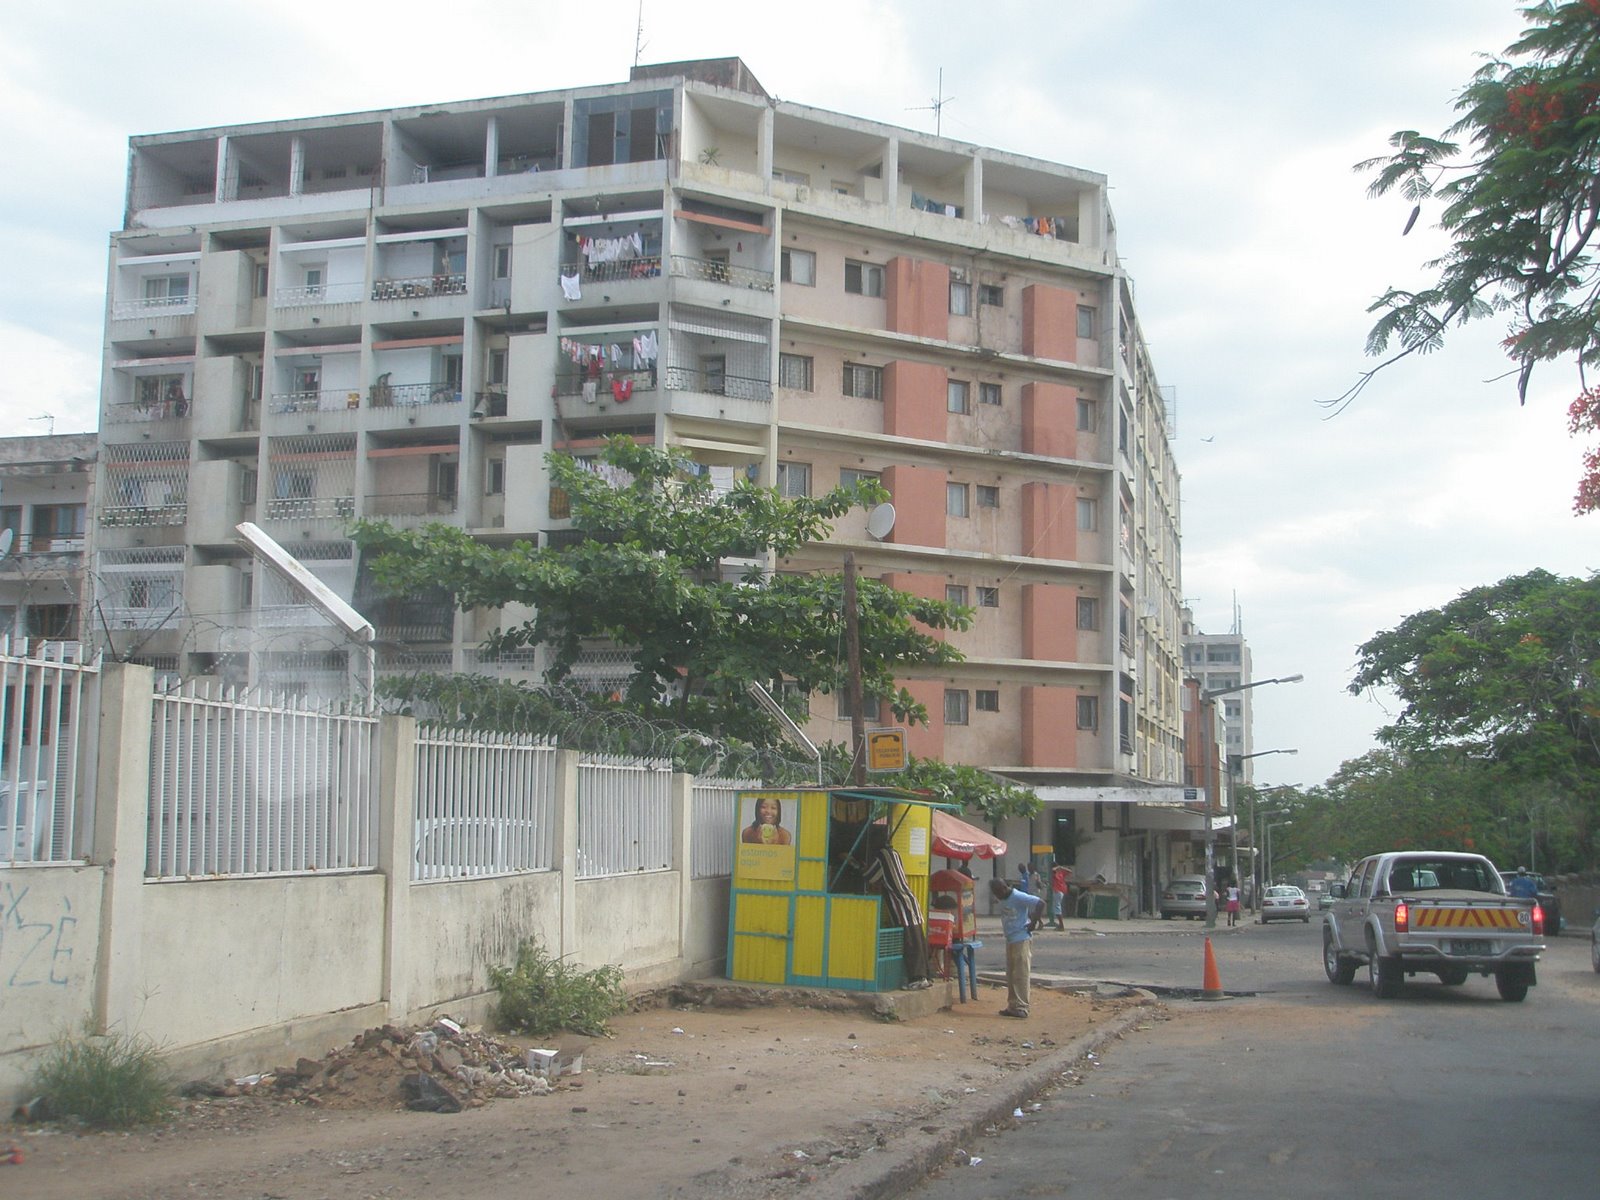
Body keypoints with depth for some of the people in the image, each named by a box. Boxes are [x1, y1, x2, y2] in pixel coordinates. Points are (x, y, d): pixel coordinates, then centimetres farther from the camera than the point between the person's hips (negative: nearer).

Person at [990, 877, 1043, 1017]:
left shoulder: (1019, 897, -17)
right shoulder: (1003, 899, 8)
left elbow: (1040, 903, -22)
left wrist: (1033, 923, -17)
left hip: (1022, 940, -9)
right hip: (1010, 940, 9)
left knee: (1021, 974, -7)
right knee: (1011, 976, 11)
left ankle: (1021, 1007, -5)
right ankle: (1012, 1006, 18)